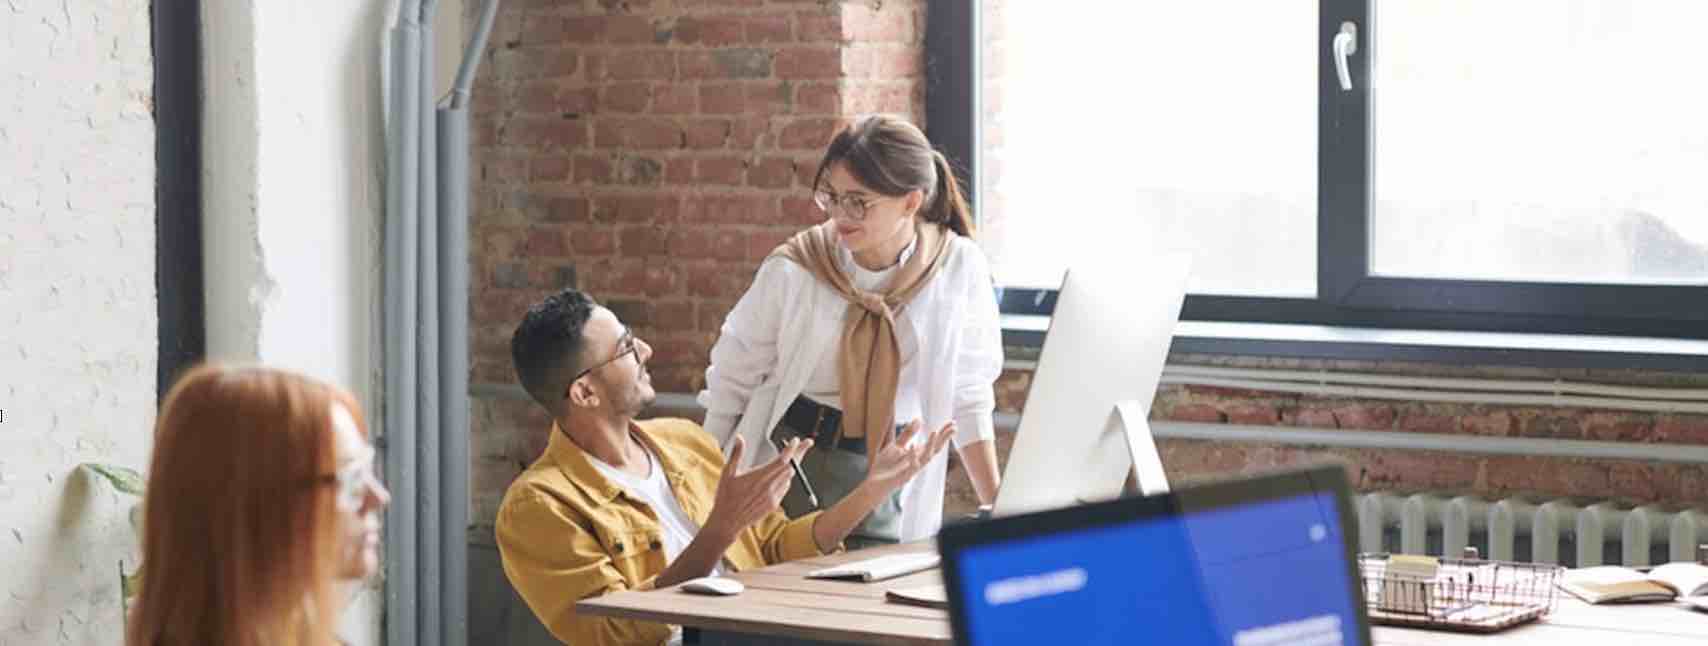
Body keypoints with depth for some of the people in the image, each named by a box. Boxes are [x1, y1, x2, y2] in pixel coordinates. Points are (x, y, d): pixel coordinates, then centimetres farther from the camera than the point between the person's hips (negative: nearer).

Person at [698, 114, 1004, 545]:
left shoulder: (959, 268, -6)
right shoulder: (793, 270, -9)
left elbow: (969, 397, 5)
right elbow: (732, 378, 2)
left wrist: (996, 509, 5)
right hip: (790, 457, 0)